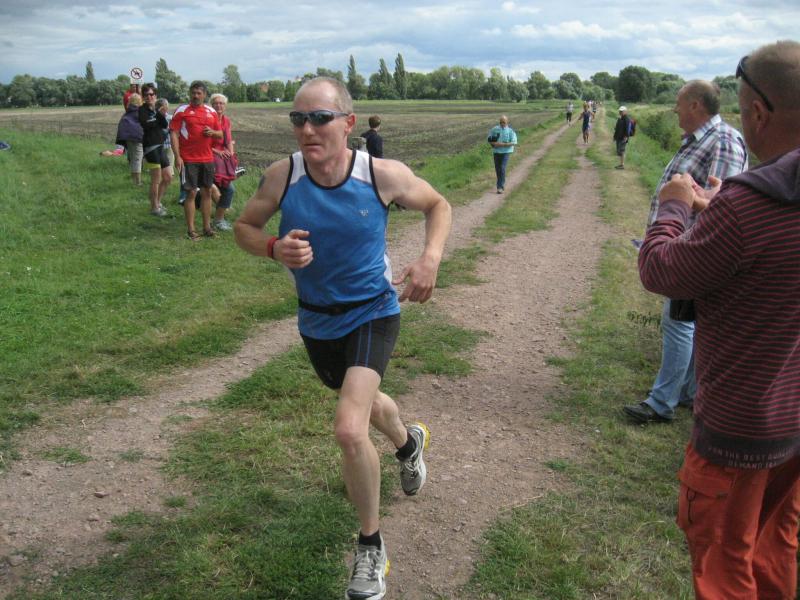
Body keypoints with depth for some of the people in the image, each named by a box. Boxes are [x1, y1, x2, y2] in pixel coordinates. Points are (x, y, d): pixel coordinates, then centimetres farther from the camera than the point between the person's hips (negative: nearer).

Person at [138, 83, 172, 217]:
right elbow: (145, 125, -21)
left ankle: (158, 202, 27)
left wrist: (159, 113, -15)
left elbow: (165, 125, -1)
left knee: (168, 178, 12)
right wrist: (157, 122, -7)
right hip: (150, 146, -7)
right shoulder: (142, 110, -5)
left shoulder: (157, 109, 14)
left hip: (160, 146, 7)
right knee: (156, 180, -4)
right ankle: (154, 207, 9)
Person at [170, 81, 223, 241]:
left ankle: (207, 227, 19)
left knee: (207, 192, 9)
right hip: (188, 160, -5)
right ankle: (191, 230, 4)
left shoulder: (211, 112, 10)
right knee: (191, 193, -3)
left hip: (207, 159, 5)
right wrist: (177, 157, -15)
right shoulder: (182, 110, -3)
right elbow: (174, 133, -7)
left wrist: (212, 132, -7)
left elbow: (220, 134, 17)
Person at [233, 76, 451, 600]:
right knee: (362, 401, 28)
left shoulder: (383, 175, -20)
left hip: (373, 312, -4)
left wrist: (431, 257, -20)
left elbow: (438, 205, -1)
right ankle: (409, 442, 64)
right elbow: (245, 226, -2)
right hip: (316, 319, 4)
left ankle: (371, 546, 4)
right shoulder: (282, 176, -16)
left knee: (350, 430, -22)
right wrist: (274, 249, -24)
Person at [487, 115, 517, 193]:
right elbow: (489, 139, 13)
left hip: (506, 152, -4)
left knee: (502, 168, -15)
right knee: (497, 169, 9)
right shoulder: (494, 129, 4)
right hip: (496, 152, 4)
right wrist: (493, 143, -9)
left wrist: (503, 144, -20)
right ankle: (502, 183, 32)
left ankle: (500, 187, -12)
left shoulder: (510, 131, -5)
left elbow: (514, 143, -11)